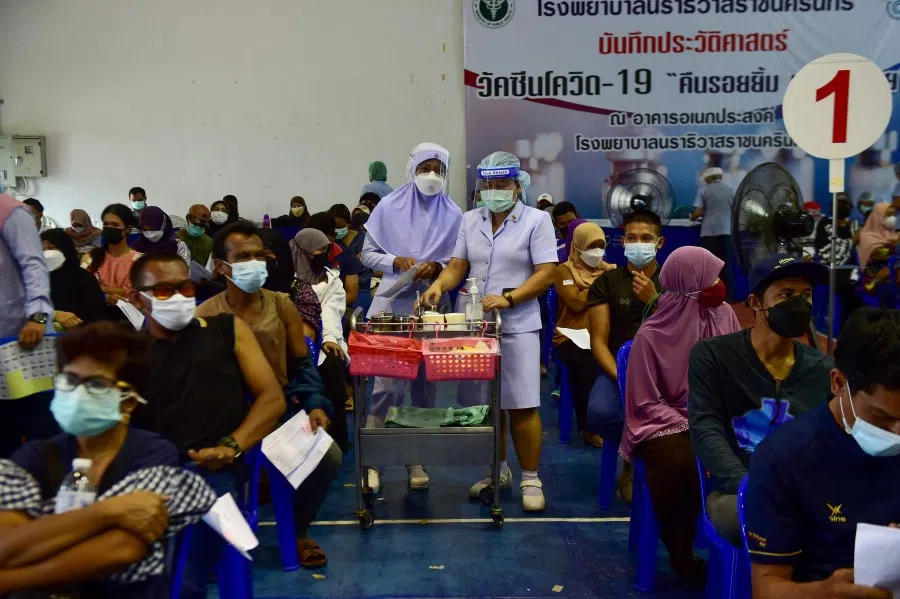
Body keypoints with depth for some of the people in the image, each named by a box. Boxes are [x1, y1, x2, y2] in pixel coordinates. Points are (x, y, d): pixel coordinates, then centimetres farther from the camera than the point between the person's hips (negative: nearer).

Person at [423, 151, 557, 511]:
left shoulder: (537, 220, -2)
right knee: (485, 402, 10)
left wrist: (507, 298, -20)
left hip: (517, 325, -4)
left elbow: (545, 274, -8)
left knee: (522, 406, -4)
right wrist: (439, 285, -12)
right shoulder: (470, 221, 12)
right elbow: (457, 266, 10)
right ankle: (497, 471, 27)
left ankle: (530, 479, 10)